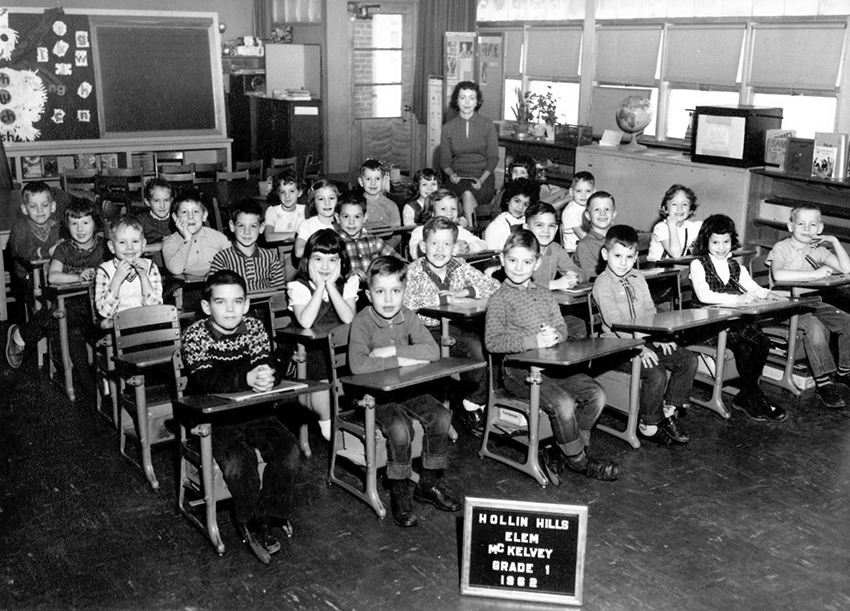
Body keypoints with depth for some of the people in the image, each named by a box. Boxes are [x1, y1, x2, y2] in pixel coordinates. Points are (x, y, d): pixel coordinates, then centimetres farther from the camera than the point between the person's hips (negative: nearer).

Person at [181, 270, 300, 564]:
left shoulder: (254, 328, 2)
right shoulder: (195, 335, -9)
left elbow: (267, 365, -13)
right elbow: (204, 380, -24)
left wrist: (266, 376, -39)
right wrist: (246, 379, -42)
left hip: (256, 413, 3)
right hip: (212, 419, -3)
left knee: (287, 449, -20)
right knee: (237, 460, -28)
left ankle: (269, 518, -5)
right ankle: (254, 526, -6)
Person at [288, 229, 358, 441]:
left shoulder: (348, 283, 3)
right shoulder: (299, 287, -5)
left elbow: (349, 318, -14)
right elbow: (305, 322, -23)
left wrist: (330, 285, -16)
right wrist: (320, 287, -17)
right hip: (311, 350, -2)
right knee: (322, 374, -29)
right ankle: (326, 424, -4)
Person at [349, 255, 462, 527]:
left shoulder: (408, 317, -1)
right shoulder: (363, 322, -14)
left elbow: (433, 351, -16)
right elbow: (358, 365, -32)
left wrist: (391, 350, -23)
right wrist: (401, 360, -26)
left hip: (408, 390, 5)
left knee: (441, 416, -16)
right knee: (400, 428, -30)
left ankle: (429, 483, 5)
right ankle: (399, 493, -7)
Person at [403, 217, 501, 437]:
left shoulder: (460, 267, 8)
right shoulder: (414, 271, -3)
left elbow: (495, 286, 2)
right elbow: (407, 302, -21)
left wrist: (464, 292, -12)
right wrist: (443, 298, -16)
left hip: (457, 328, 4)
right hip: (428, 331, -4)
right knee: (475, 347, -28)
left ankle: (474, 402, -4)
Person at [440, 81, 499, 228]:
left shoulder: (487, 125, 4)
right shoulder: (448, 127, 9)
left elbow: (493, 158, 1)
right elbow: (444, 160, 10)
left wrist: (481, 180, -15)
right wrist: (451, 174, -13)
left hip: (483, 178, -1)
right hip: (458, 178, 1)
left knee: (469, 195, -34)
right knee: (467, 195, -33)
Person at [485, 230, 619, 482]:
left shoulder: (545, 296, 16)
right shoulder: (499, 300, -5)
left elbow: (562, 328, 16)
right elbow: (492, 342, -16)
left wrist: (555, 335, -10)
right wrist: (533, 341, -22)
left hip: (551, 366, 7)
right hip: (519, 371, -7)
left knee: (596, 394, -8)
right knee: (562, 402, -27)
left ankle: (559, 454, 1)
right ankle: (578, 460, -3)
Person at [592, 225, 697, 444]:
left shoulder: (638, 279, 12)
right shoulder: (603, 284, -11)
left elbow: (650, 312, 11)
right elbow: (615, 321, -20)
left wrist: (658, 337, -7)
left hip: (645, 339, 8)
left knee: (688, 360, -5)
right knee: (656, 373, -27)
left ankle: (668, 411, 6)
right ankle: (649, 425, -6)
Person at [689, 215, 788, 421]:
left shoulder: (735, 267, 20)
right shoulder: (698, 265, 1)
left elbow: (753, 288, 8)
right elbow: (703, 295, -16)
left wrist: (767, 294, -15)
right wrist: (736, 298, -24)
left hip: (736, 320, 6)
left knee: (762, 341, -21)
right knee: (743, 346, -28)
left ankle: (744, 397, -9)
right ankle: (756, 398, -11)